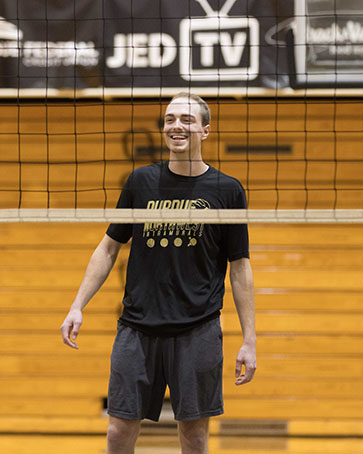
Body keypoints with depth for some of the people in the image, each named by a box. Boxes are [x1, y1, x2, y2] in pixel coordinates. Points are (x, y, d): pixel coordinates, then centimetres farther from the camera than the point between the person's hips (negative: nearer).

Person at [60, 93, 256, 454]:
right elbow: (109, 247, 14)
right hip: (137, 327, 2)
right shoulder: (141, 181, 7)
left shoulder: (227, 190, 2)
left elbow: (240, 267, 4)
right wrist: (77, 307, 6)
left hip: (197, 329, -1)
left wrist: (249, 339, 1)